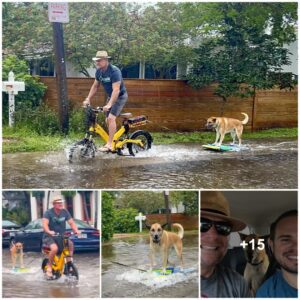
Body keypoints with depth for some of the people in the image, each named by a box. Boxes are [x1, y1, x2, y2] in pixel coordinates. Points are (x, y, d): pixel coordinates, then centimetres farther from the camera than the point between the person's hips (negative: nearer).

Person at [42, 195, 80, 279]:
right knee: (54, 248, -32)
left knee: (71, 244, -22)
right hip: (50, 237, -4)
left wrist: (76, 230, -23)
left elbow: (71, 222, -3)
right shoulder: (48, 212, -11)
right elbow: (45, 224, -24)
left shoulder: (65, 212, 1)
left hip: (61, 236, 4)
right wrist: (49, 232, -44)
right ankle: (49, 267, -12)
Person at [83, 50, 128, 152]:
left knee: (111, 118, -21)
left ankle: (109, 144, -21)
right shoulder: (99, 71, -4)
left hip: (120, 96, -8)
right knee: (108, 120, 6)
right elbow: (95, 86, 7)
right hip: (110, 96, 8)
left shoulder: (114, 71, -28)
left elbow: (116, 90, -33)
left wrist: (109, 104, -41)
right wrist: (88, 99, -1)